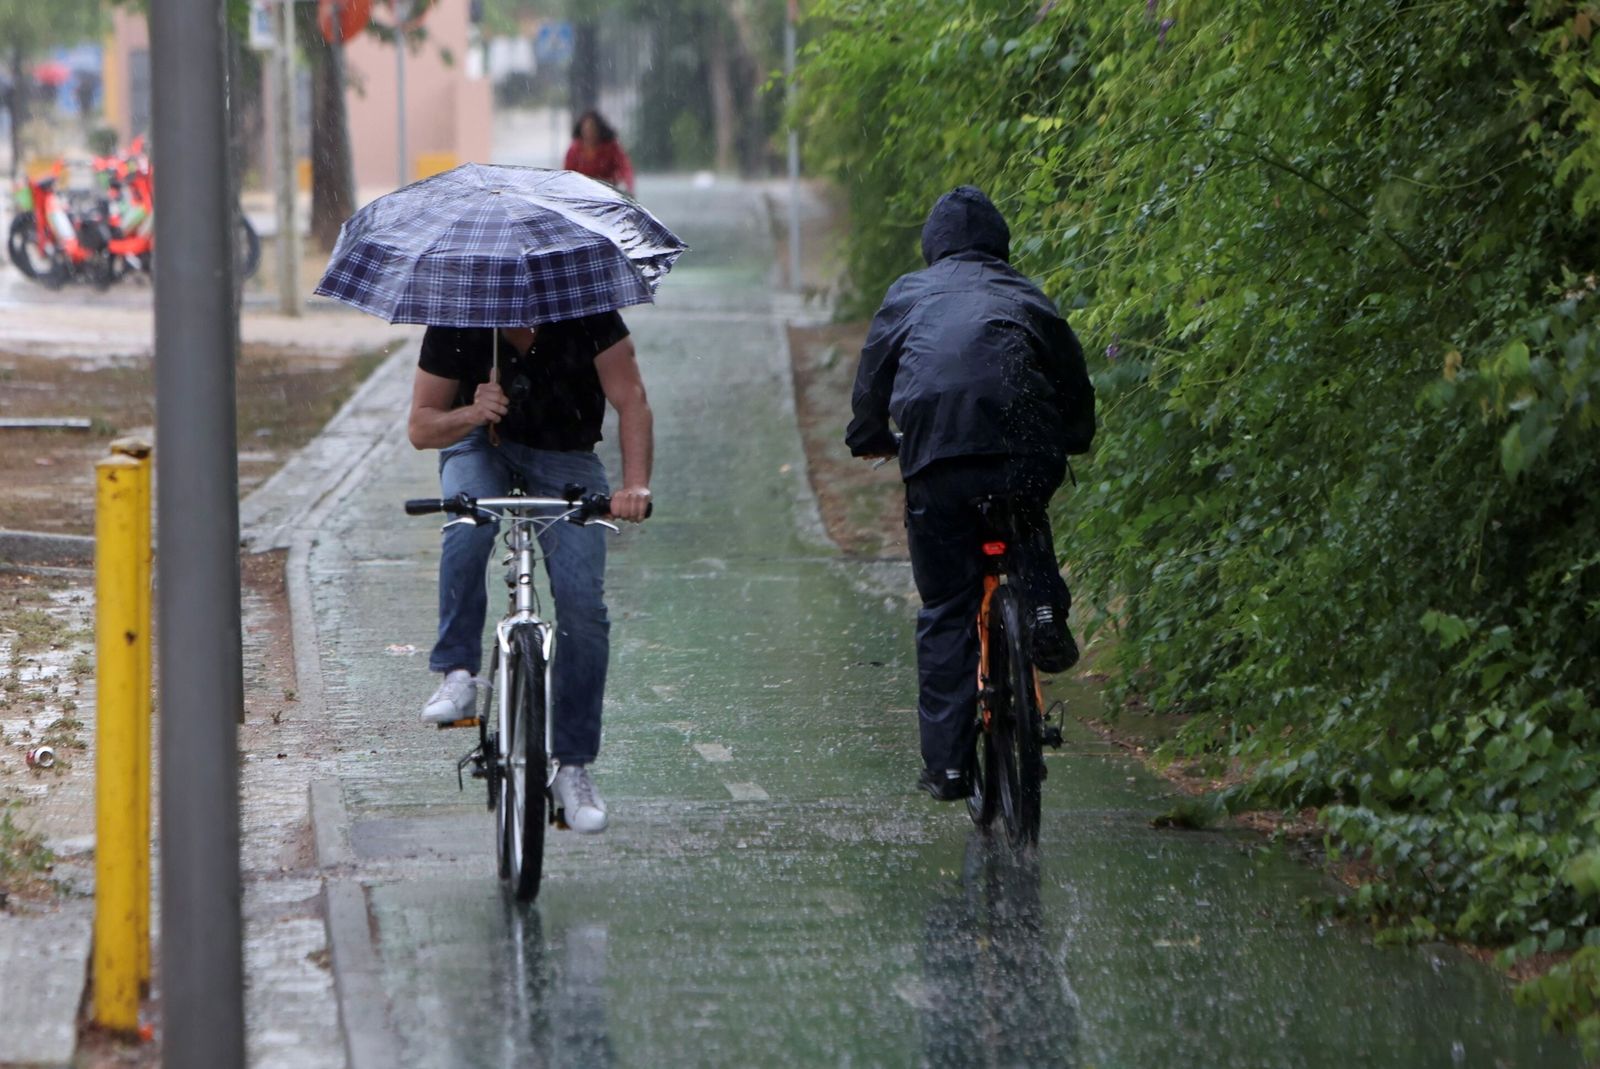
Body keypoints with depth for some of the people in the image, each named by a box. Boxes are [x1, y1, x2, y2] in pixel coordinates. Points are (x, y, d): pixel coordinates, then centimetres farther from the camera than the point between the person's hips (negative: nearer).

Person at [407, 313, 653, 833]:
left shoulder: (586, 312, -24)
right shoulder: (455, 324, -21)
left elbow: (631, 400, -26)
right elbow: (421, 428, -16)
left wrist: (635, 486, -41)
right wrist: (471, 413, -38)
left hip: (566, 459, 0)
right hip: (481, 446, 0)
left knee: (583, 605, -15)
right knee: (469, 527, -36)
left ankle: (572, 765, -4)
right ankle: (458, 674, -21)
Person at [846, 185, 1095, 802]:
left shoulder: (909, 295, 20)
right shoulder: (1025, 297, 21)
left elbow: (871, 377, 20)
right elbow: (1073, 378, 23)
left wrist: (871, 441, 37)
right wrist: (1071, 440, 39)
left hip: (936, 462, -1)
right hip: (1025, 454, 1)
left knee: (945, 613, 7)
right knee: (1027, 526, 34)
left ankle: (946, 762, 4)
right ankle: (1044, 606, 4)